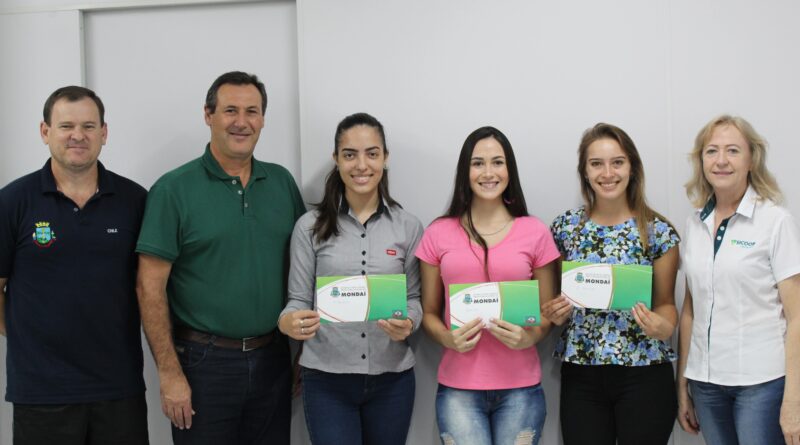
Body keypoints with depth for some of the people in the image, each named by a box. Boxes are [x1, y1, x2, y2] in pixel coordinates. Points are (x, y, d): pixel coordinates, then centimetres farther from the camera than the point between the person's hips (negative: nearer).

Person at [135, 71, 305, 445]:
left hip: (272, 359, 4)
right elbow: (150, 287, -10)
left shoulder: (282, 182, 7)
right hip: (204, 361, -4)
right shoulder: (174, 189, -7)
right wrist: (169, 373, -13)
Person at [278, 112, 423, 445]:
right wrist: (289, 322, -21)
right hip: (327, 378, -1)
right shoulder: (310, 226, -1)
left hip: (392, 378, 2)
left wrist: (408, 324, -16)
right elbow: (299, 300, 1)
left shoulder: (408, 227, 3)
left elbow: (415, 298, 6)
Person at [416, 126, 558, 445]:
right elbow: (429, 312, 10)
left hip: (520, 387, 0)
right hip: (458, 387, 0)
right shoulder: (438, 234, 4)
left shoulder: (535, 233, 3)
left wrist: (530, 337, -11)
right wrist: (448, 338, -10)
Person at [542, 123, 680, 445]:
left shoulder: (658, 232, -3)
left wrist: (664, 327, -18)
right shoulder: (565, 227, 3)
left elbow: (665, 303, 3)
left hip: (645, 374, -2)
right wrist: (554, 313, -10)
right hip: (580, 376, 2)